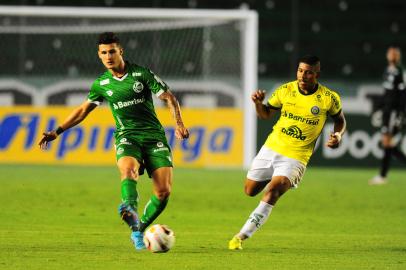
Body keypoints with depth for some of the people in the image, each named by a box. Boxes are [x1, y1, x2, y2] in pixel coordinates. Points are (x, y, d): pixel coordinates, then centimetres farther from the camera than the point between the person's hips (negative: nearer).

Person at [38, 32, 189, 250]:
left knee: (163, 191, -12)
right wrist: (58, 131, 17)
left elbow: (169, 98, 1)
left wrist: (179, 123, -14)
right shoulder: (101, 84, 8)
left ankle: (140, 228, 7)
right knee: (128, 169, -34)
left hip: (153, 134, -1)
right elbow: (84, 109, 21)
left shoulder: (142, 74, -1)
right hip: (126, 136, 1)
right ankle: (132, 214, -59)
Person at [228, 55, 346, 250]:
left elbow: (339, 119, 11)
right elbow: (266, 114, 10)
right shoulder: (286, 90, -3)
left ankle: (242, 236, -23)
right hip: (271, 148, 4)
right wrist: (258, 103, -12)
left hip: (295, 158, -4)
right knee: (250, 191, 13)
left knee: (272, 191, -26)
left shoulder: (329, 98, -9)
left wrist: (338, 135, -10)